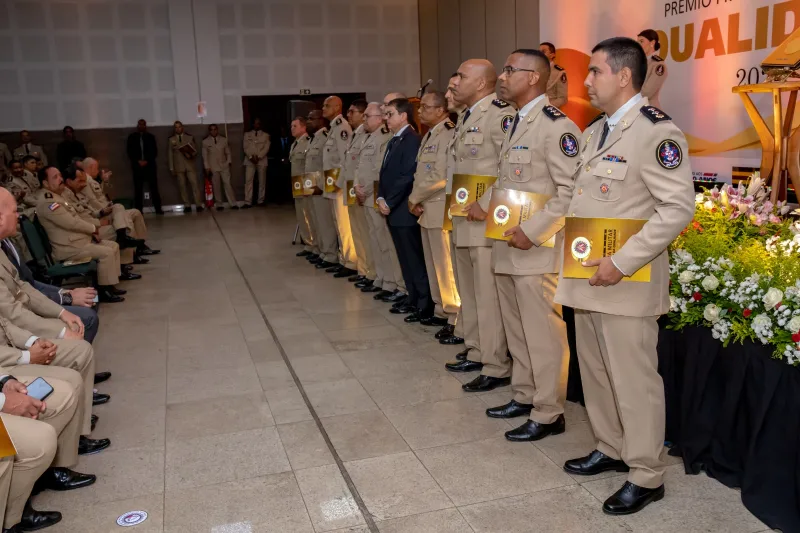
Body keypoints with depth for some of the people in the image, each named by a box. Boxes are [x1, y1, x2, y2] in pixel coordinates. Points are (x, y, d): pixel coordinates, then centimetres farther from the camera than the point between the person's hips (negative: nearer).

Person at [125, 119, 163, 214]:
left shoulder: (150, 137, 10)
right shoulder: (132, 137, 9)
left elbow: (154, 151, 5)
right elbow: (130, 152, 5)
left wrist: (147, 161, -7)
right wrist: (138, 161, -8)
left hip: (150, 165, 0)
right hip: (137, 166, 0)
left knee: (154, 187, -3)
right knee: (138, 188, -3)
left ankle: (158, 208, -1)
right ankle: (138, 210, -2)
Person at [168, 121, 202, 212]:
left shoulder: (190, 137, 9)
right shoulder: (171, 140, 9)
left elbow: (195, 150, 8)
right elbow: (170, 154, 7)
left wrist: (191, 154, -16)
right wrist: (172, 168, 2)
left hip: (190, 165, -1)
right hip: (179, 166, 1)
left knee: (195, 184, -8)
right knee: (182, 186, 0)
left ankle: (199, 204, -8)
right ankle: (187, 205, 5)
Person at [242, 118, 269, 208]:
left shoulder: (265, 135, 9)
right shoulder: (247, 134, 13)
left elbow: (266, 148, -2)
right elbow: (246, 147, 3)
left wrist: (258, 157, -14)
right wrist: (251, 157, -12)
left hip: (262, 160, 0)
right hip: (250, 161, 0)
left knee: (262, 181, 3)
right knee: (248, 180, -7)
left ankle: (261, 201, 11)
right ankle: (248, 202, -9)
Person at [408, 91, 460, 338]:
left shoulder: (448, 135, -13)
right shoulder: (429, 135, 17)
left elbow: (440, 177, -21)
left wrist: (414, 198, -9)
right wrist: (416, 201, 2)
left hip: (441, 210, -9)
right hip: (426, 210, 10)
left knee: (447, 266, -5)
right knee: (434, 265, 14)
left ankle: (456, 318, 3)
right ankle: (442, 311, 24)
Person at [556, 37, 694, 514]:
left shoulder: (656, 131, -14)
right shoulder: (595, 131, 15)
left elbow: (679, 207, -20)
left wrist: (623, 262, -23)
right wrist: (534, 229, 11)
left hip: (626, 282, -8)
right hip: (587, 277, 9)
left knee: (633, 380, 2)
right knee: (595, 371, 18)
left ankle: (646, 476, 18)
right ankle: (610, 449, 36)